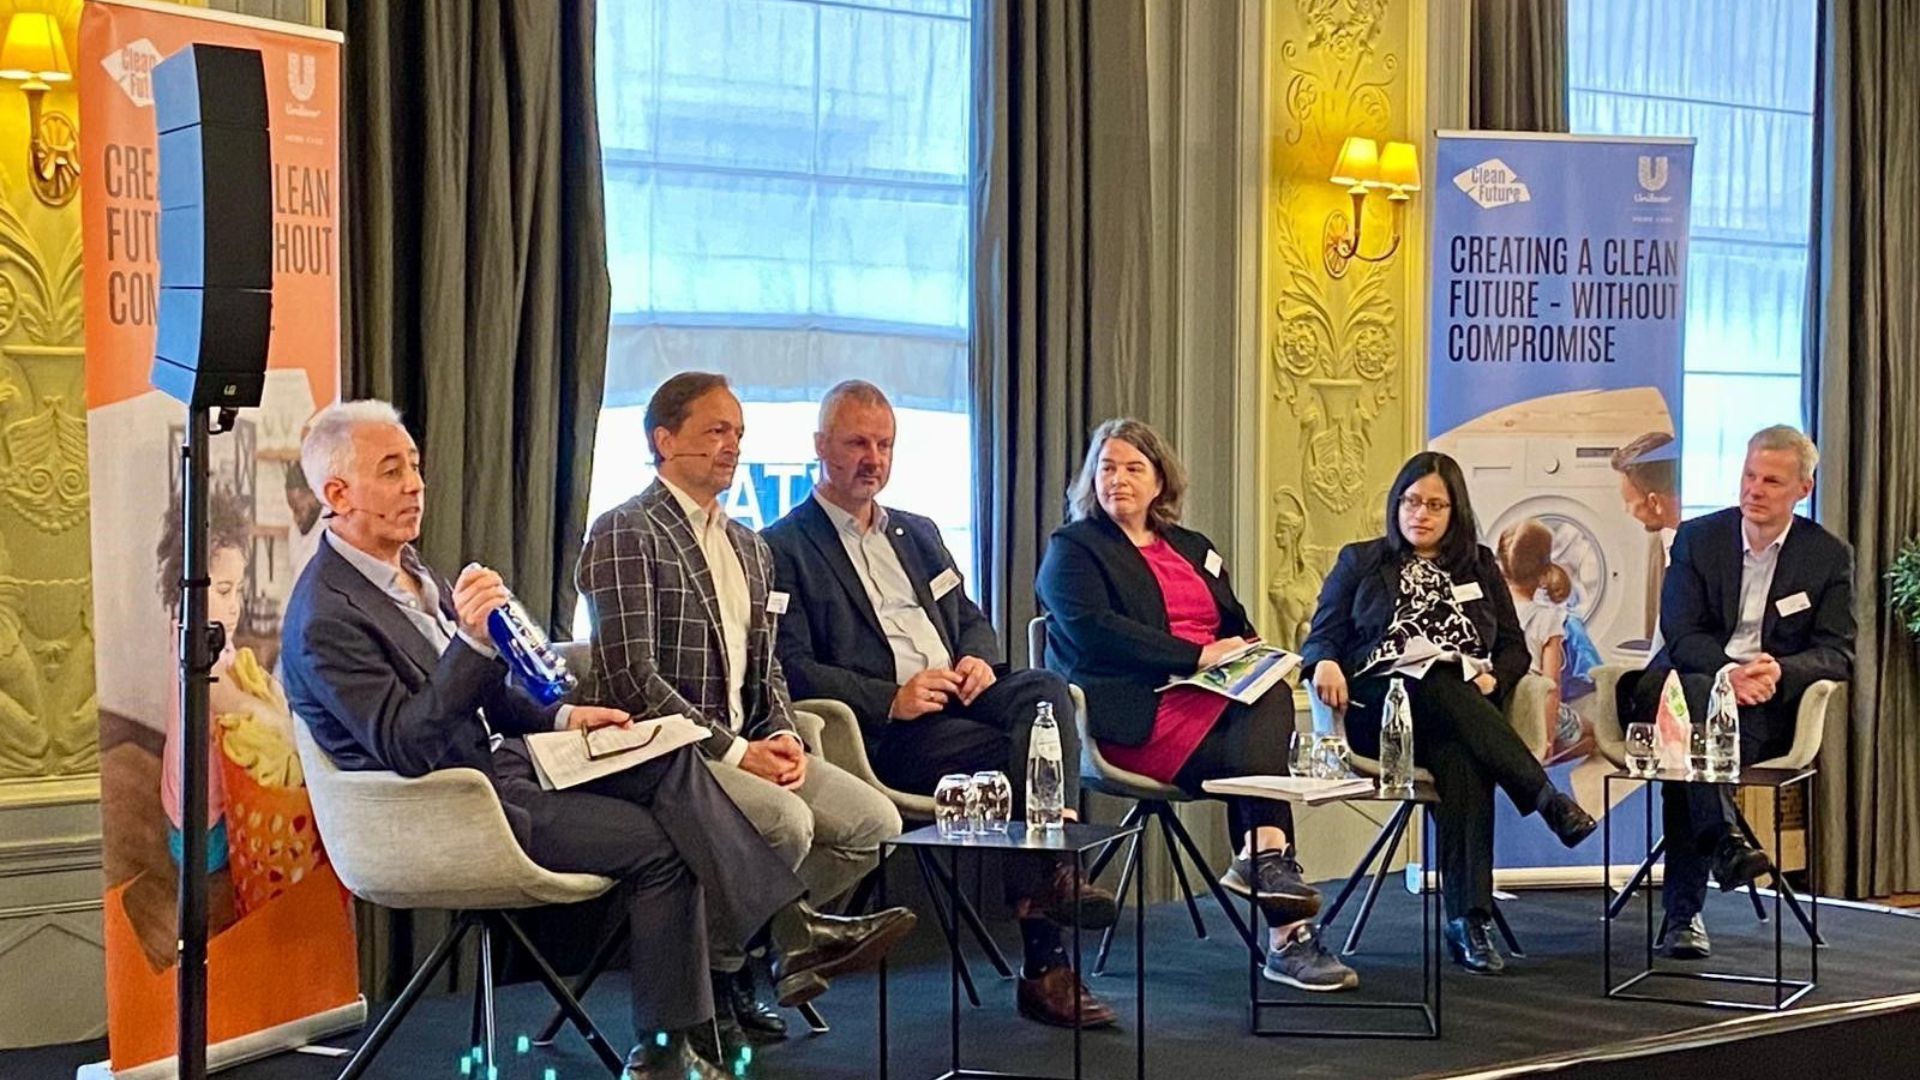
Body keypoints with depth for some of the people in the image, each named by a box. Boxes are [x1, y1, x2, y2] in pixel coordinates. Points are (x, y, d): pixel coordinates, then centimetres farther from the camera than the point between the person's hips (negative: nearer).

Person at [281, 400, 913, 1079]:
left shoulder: (407, 570, 13)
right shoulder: (326, 616, -18)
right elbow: (403, 748, -24)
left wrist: (559, 717, 7)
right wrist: (472, 641, -34)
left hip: (499, 757, 9)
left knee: (673, 762, -8)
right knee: (657, 842, -14)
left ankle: (792, 930, -14)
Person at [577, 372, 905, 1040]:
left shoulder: (750, 547, 20)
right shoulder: (626, 534, -8)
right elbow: (630, 677, -17)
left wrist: (781, 736, -2)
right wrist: (735, 751, -18)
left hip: (746, 747, 8)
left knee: (875, 823, -8)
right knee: (788, 821, -30)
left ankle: (732, 941, 4)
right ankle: (716, 961, -5)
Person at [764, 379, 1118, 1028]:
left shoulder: (917, 534, 27)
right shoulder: (784, 549, 3)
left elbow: (970, 618, 27)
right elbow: (792, 667, -7)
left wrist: (979, 659, 1)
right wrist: (891, 700, -18)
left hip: (958, 697, 6)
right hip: (885, 728, -6)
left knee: (1045, 689, -28)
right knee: (1013, 758, -31)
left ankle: (1046, 873, -34)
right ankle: (1046, 965, -27)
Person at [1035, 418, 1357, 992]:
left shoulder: (1193, 549, 27)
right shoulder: (1072, 549, 7)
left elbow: (1237, 627, 26)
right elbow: (1095, 631, -10)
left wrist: (1247, 653, -1)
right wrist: (1199, 656, -16)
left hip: (1219, 694, 5)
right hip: (1141, 713, -5)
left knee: (1272, 696, -29)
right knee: (1255, 762, -27)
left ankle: (1265, 857, -37)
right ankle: (1287, 933, -33)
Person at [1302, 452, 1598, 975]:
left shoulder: (1480, 567, 25)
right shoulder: (1360, 562, 20)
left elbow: (1515, 648, 19)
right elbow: (1321, 637, 12)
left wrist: (1491, 679, -4)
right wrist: (1325, 663, -13)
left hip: (1470, 707, 1)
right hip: (1379, 707, -1)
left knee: (1459, 757, -37)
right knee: (1442, 687, -38)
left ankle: (1469, 919, -44)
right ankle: (1550, 800, -43)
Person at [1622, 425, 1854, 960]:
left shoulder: (1830, 555, 7)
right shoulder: (1698, 538, 8)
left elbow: (1838, 654, 1)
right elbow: (1680, 635, -2)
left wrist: (1779, 670, -21)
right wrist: (1729, 672, -23)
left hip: (1766, 704, -1)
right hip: (1688, 686, 1)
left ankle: (1682, 910, -34)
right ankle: (1724, 841, -45)